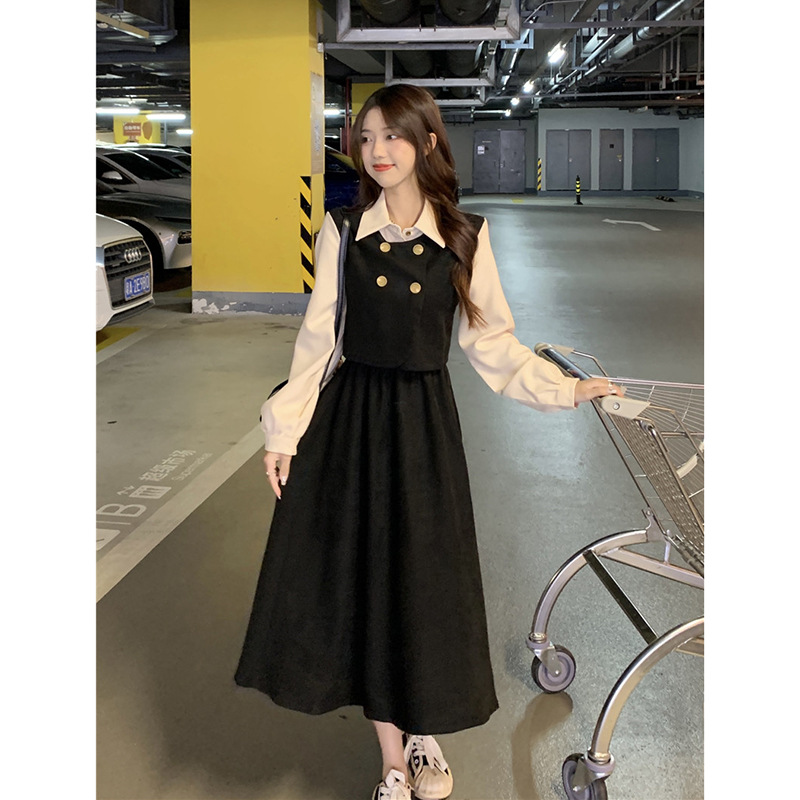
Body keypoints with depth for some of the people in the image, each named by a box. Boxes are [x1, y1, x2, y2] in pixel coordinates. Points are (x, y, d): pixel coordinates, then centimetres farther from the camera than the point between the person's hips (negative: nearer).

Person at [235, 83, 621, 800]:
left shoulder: (466, 235, -1)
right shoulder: (343, 229, 2)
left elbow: (490, 339, 4)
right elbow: (318, 335, 3)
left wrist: (567, 388, -1)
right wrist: (286, 429, 1)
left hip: (424, 421, -1)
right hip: (349, 418, 1)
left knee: (424, 576, 5)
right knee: (361, 574, 4)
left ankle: (425, 736, 30)